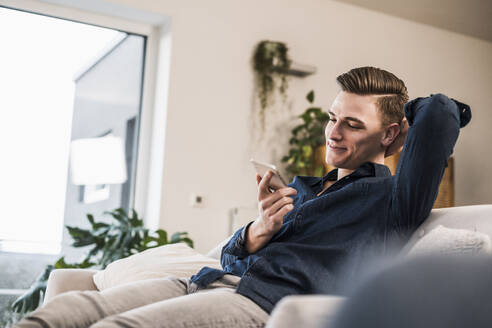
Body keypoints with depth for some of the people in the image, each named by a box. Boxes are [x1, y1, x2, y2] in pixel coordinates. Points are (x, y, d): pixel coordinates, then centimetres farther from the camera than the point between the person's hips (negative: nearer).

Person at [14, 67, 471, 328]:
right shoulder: (302, 187, 29)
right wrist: (260, 229, 0)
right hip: (212, 282, 8)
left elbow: (441, 112, -9)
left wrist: (406, 111, 16)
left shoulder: (390, 198, 7)